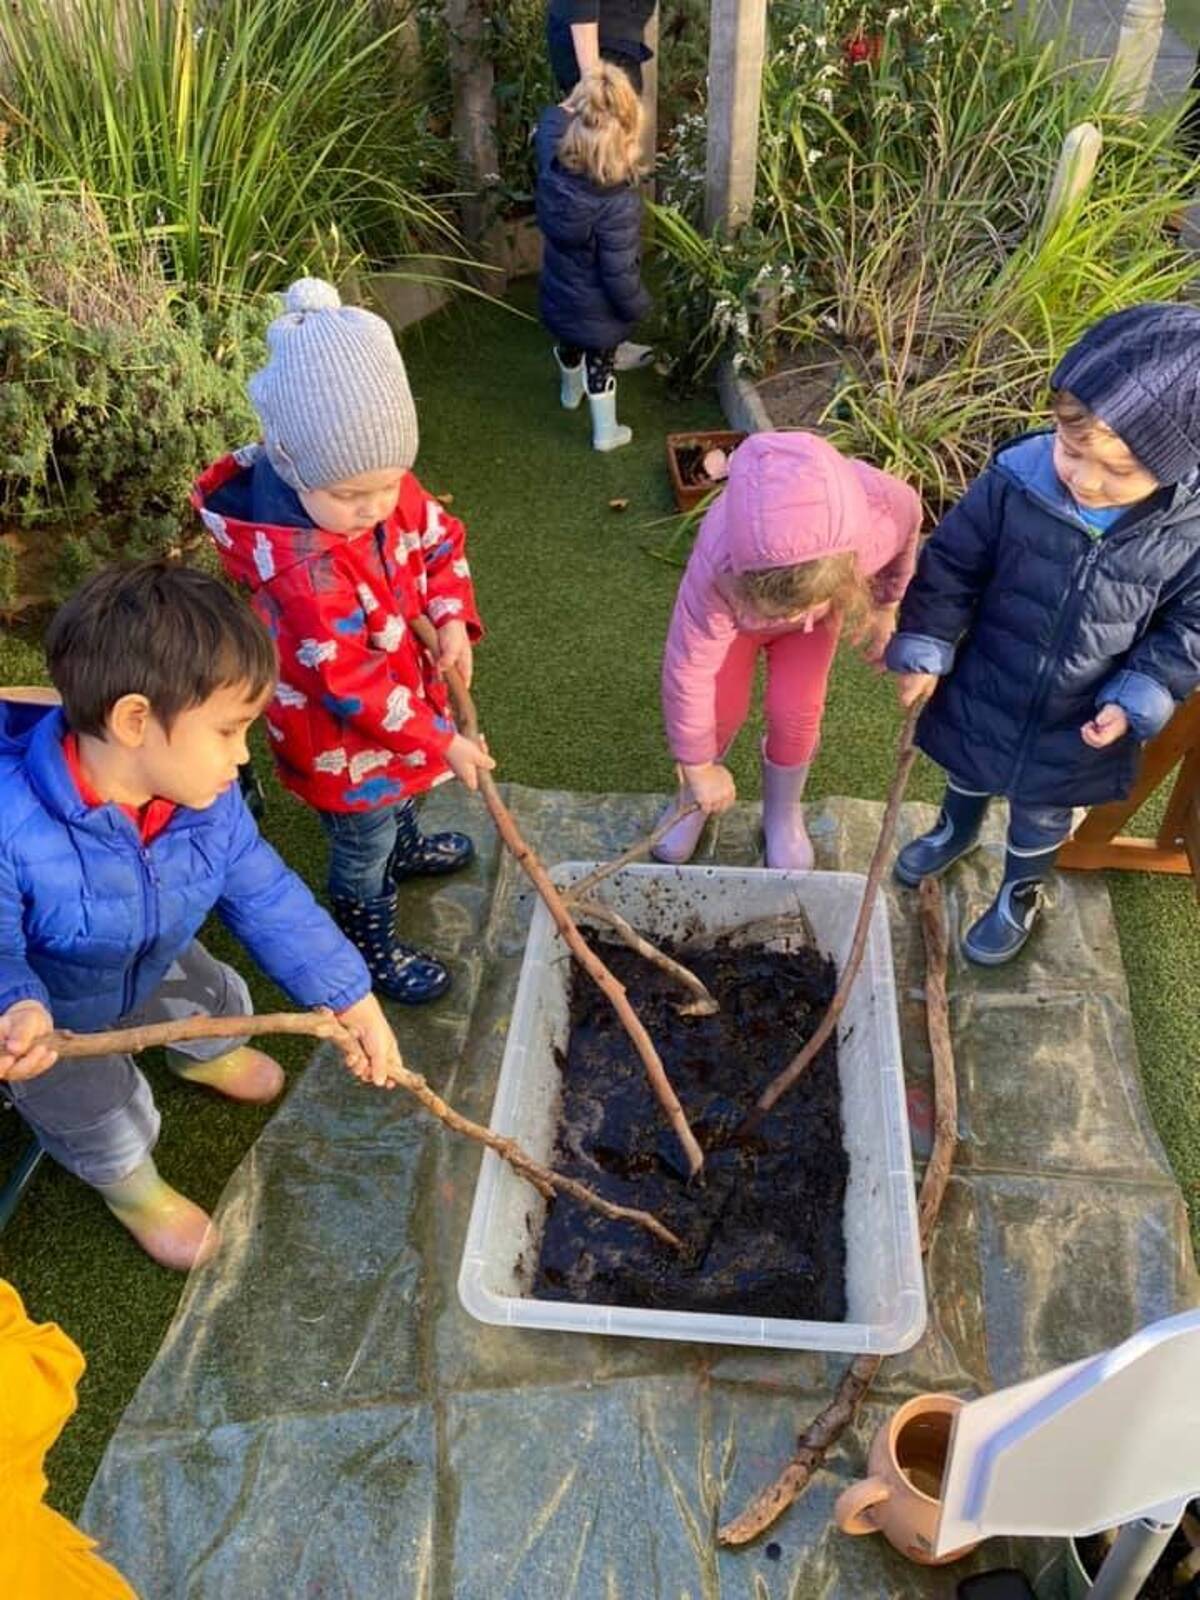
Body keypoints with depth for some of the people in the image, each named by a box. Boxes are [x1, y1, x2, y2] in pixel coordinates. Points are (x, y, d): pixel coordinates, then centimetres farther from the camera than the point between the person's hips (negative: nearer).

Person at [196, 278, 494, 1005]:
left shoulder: (381, 483, -17)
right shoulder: (302, 566, -40)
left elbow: (442, 539, 2)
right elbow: (351, 688, -34)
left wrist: (453, 622, -14)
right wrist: (443, 742, -26)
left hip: (398, 683, 8)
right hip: (338, 732, -7)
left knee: (396, 791, 35)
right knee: (362, 842, 15)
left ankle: (404, 845, 67)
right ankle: (373, 950, 40)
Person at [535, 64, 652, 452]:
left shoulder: (554, 162, -19)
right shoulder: (618, 202, -35)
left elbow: (552, 116, 4)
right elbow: (619, 273, -27)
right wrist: (637, 306, -10)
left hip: (558, 295, 5)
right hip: (598, 308, -5)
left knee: (569, 345, 32)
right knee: (600, 362, 19)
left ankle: (570, 392, 61)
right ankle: (605, 433, 37)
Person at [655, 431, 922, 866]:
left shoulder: (884, 507, -42)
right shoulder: (717, 571, -47)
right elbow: (689, 671, -31)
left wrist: (884, 611, 0)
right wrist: (699, 768, -18)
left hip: (819, 589, 2)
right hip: (740, 598, -1)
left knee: (795, 710, -8)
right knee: (723, 708, -7)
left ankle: (783, 815, 21)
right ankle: (693, 799, 26)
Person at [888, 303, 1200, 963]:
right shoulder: (1015, 480, -25)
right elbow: (950, 565, -12)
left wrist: (1136, 700, -15)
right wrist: (923, 652, -13)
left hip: (1080, 727, -1)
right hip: (983, 693, 1)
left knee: (1041, 814, 24)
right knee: (967, 773, 31)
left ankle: (1020, 895, 54)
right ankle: (956, 832, 65)